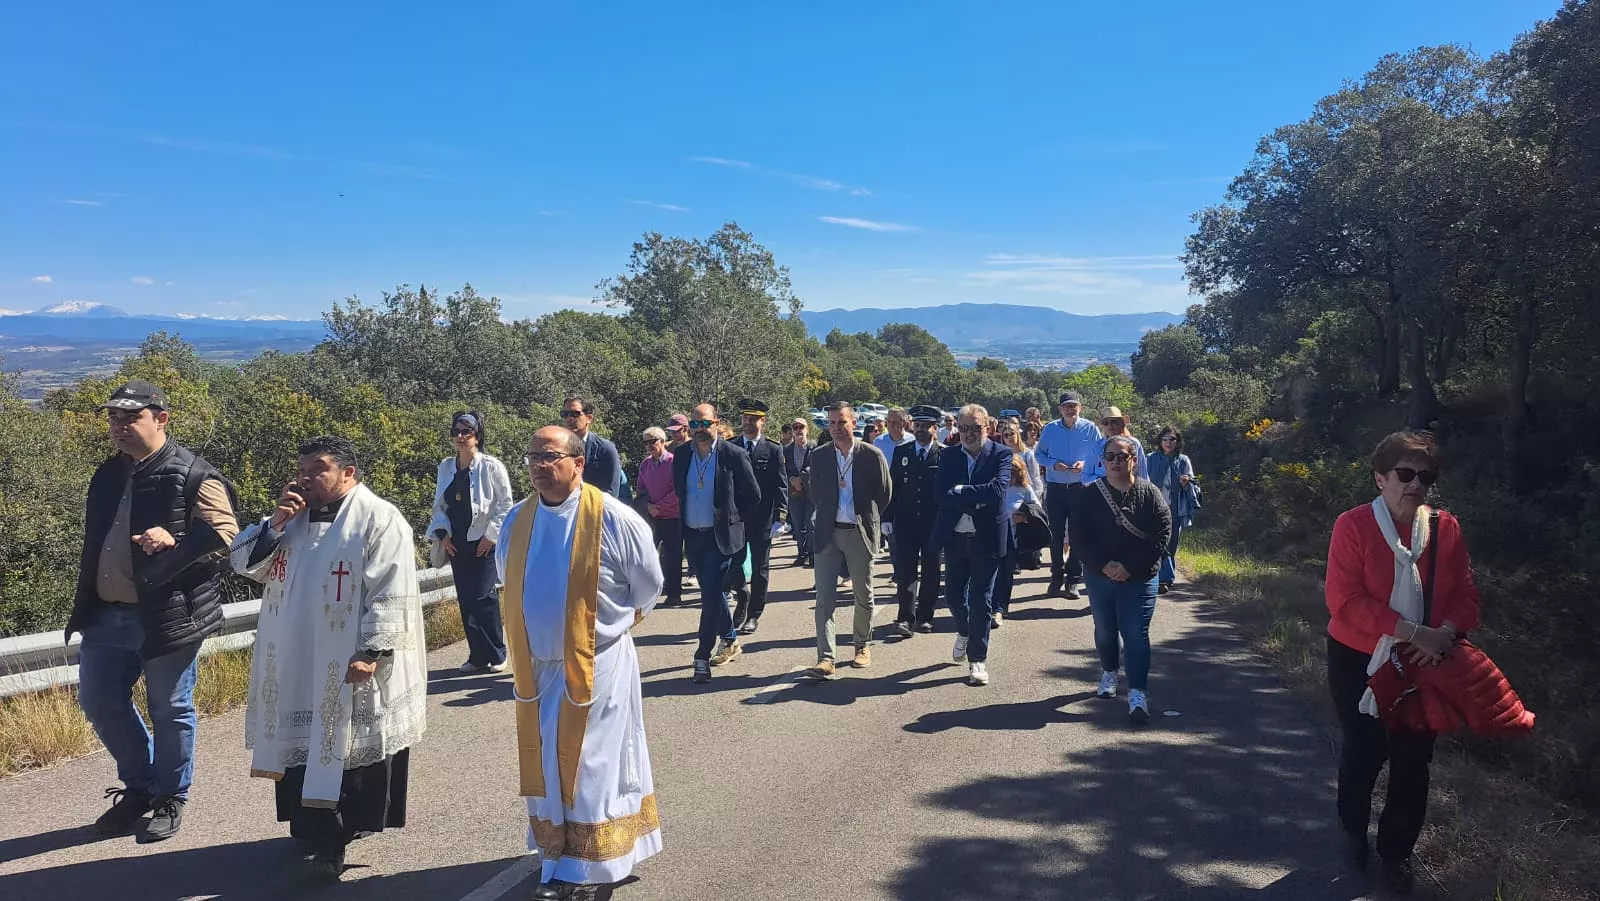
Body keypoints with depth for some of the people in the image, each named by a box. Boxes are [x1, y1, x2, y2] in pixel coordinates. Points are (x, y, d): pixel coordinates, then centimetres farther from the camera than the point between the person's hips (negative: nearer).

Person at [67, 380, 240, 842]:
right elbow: (94, 544, 23)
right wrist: (84, 607, 19)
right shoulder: (108, 475, 13)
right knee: (99, 703, 14)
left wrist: (176, 541, -32)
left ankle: (170, 799, 24)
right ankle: (140, 785, 34)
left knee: (169, 711, 5)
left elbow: (225, 535, -15)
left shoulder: (194, 476, -10)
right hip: (105, 616, 8)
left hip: (166, 617, -7)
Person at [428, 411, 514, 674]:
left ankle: (496, 655, 7)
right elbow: (439, 504, 15)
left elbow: (505, 504, -5)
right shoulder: (446, 467, 8)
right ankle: (477, 656, 15)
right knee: (466, 600, 6)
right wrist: (442, 533, 2)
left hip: (484, 543, -5)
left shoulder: (491, 466, -7)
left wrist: (491, 535, -9)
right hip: (456, 544, 5)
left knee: (484, 598, -7)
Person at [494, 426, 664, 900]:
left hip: (596, 665, -5)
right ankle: (558, 860, 29)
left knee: (590, 767, 3)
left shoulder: (614, 519, -15)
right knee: (547, 768, 14)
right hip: (537, 665, 5)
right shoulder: (517, 521, 0)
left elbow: (648, 586, 1)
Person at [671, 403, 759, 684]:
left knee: (711, 595, -9)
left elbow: (753, 496, -1)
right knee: (712, 594, 17)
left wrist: (736, 524, 2)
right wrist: (684, 524, 14)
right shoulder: (682, 456, 4)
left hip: (721, 537, -5)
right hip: (693, 537, 5)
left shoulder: (734, 455, -9)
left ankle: (703, 657, -3)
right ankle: (729, 641, 35)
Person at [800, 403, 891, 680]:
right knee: (824, 598, -5)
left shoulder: (872, 455, -5)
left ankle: (863, 645, 33)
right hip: (828, 533, 1)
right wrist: (828, 515, 11)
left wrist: (867, 520, 8)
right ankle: (825, 659, -7)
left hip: (859, 533, -1)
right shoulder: (818, 456, 2)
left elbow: (884, 495, 4)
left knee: (863, 595, 12)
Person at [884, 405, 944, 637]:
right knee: (906, 570, -5)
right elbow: (892, 486, 6)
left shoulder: (944, 454, 0)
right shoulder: (901, 452, 6)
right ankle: (906, 618, -6)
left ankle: (924, 617, 18)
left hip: (933, 523, -1)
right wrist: (887, 518, 0)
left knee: (930, 572, 8)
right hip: (906, 522, 1)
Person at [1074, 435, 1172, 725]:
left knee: (1136, 635, -8)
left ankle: (1137, 695, -9)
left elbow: (1162, 534, -9)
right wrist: (1103, 564, -17)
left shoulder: (1150, 494, -5)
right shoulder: (1091, 495, -1)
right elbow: (1079, 535, -4)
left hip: (1139, 579, -2)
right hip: (1100, 576, 2)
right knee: (1104, 631, 16)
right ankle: (1109, 674, 40)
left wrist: (1130, 567, -16)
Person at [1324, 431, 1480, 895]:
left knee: (1414, 758, 8)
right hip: (1360, 661, -3)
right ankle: (1354, 831, 38)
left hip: (1425, 663, 3)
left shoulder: (1446, 528, -2)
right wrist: (1412, 632, -26)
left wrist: (1445, 633, -18)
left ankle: (1397, 852, 29)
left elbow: (1466, 593, 1)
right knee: (1364, 750, 10)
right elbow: (1345, 600, -21)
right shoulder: (1353, 525, -15)